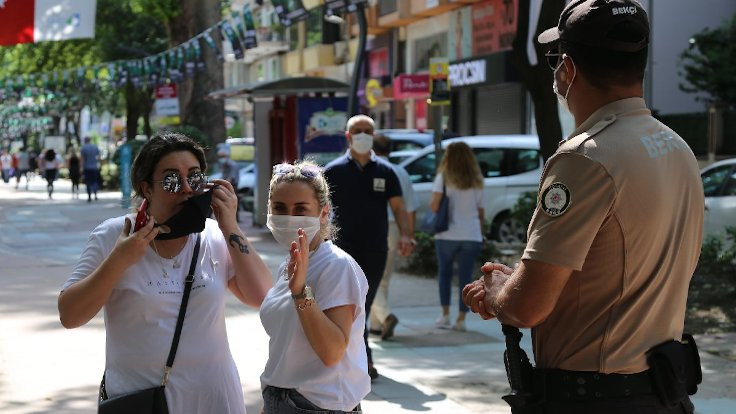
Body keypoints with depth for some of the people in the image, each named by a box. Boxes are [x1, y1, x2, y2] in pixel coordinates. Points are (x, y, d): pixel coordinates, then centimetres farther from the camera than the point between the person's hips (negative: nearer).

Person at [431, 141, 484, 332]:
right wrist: (482, 234, 17)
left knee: (444, 273, 16)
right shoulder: (476, 181, 8)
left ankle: (445, 314, 12)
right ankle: (461, 319, 4)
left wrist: (431, 203, 10)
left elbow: (434, 206, -11)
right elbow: (480, 211, 8)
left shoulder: (444, 177, -3)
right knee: (465, 277, 6)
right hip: (471, 236, 2)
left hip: (448, 235, -2)